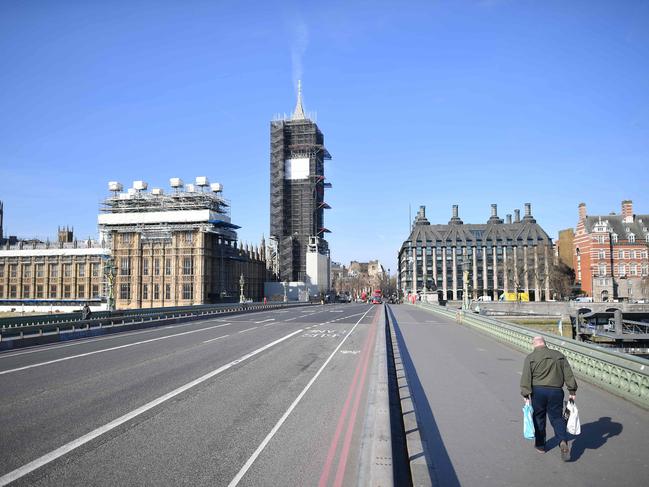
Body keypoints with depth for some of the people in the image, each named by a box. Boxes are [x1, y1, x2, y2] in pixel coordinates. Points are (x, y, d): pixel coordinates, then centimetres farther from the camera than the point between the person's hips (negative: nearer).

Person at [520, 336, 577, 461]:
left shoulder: (530, 358, -3)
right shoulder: (559, 355, 6)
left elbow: (526, 378, -9)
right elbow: (568, 374, 6)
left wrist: (526, 395, -7)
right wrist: (572, 391, 11)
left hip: (538, 391, -2)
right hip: (556, 391, 2)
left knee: (539, 418, 13)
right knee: (557, 418, 10)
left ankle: (540, 445, 24)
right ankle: (563, 441, -12)